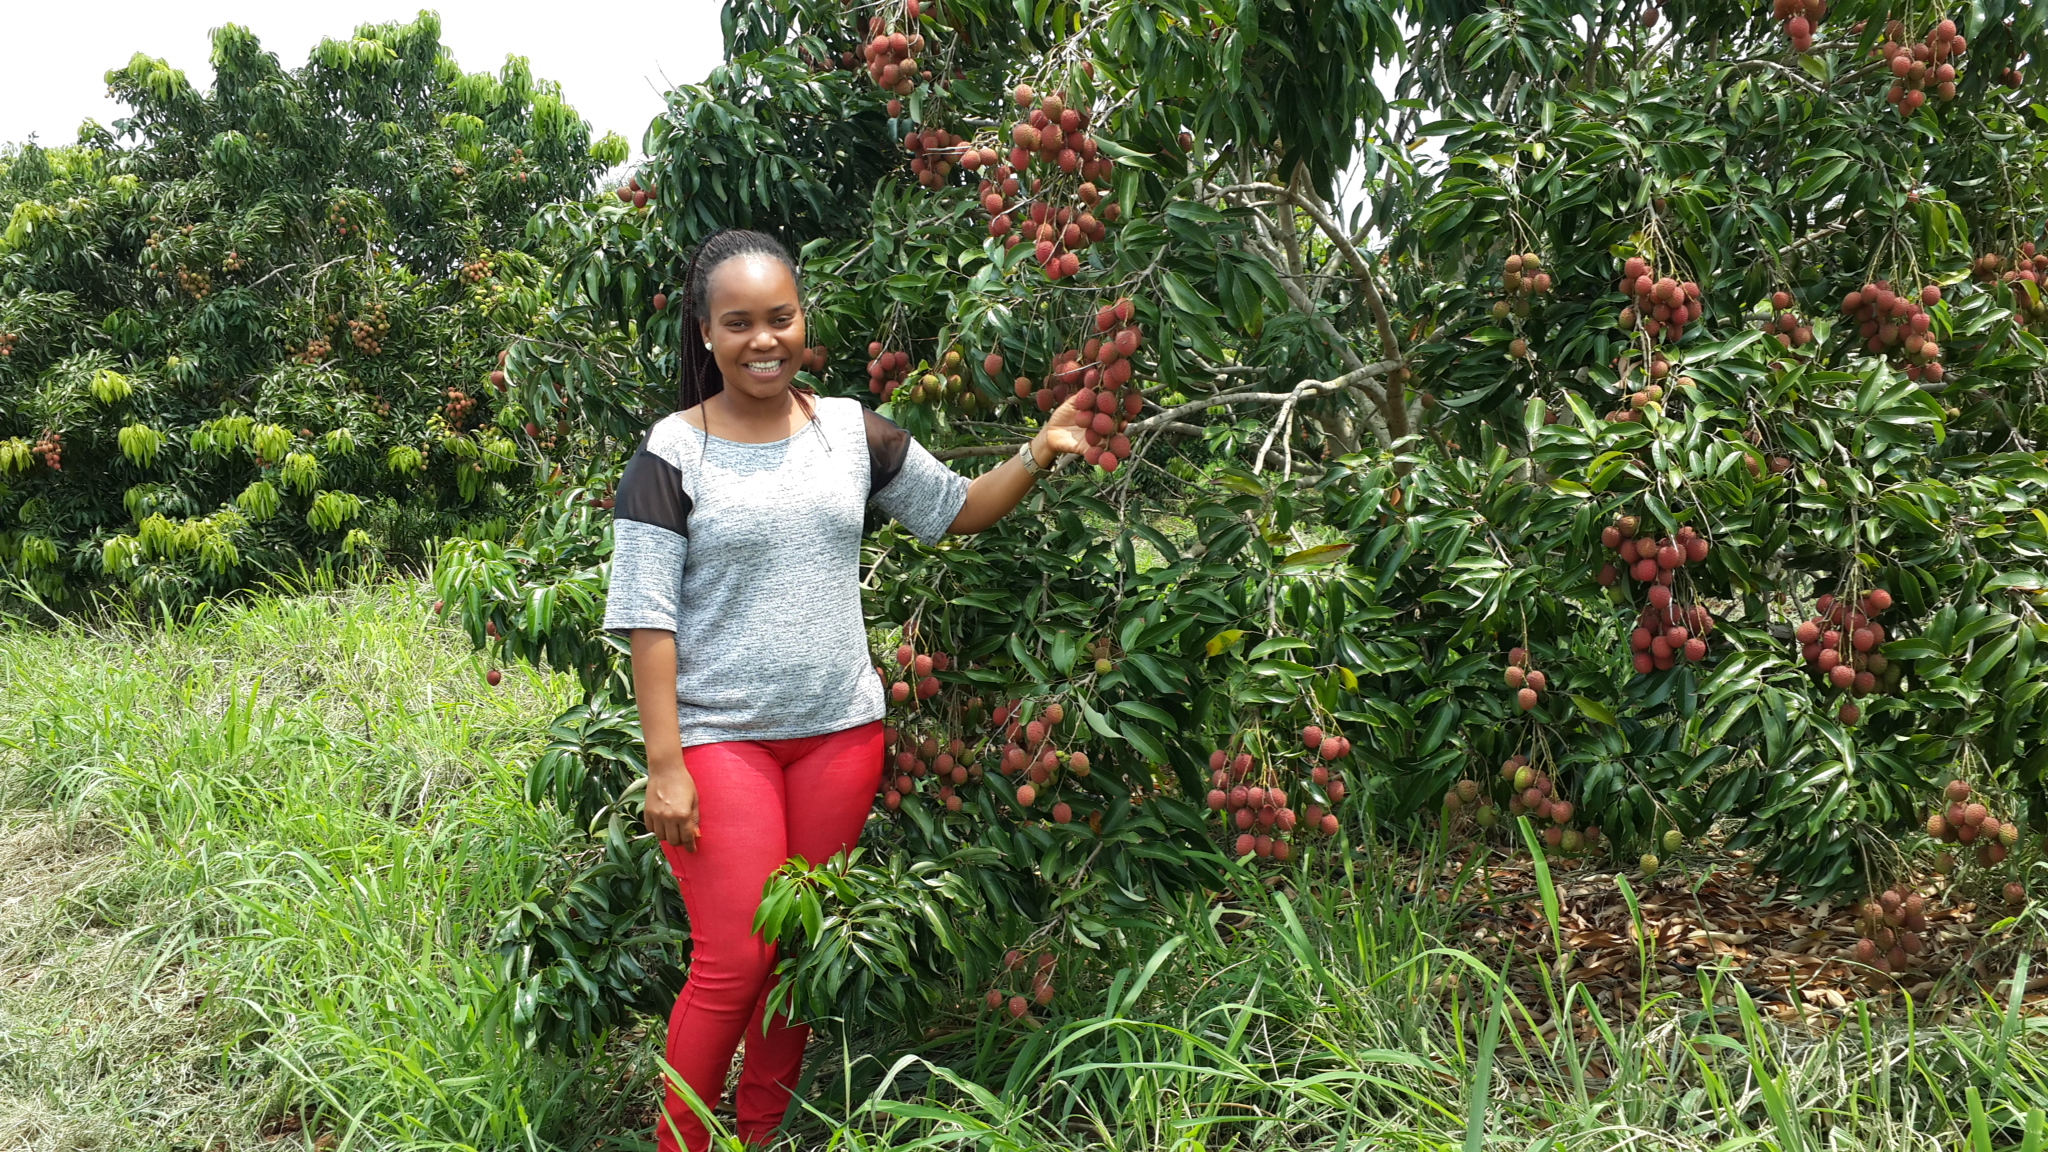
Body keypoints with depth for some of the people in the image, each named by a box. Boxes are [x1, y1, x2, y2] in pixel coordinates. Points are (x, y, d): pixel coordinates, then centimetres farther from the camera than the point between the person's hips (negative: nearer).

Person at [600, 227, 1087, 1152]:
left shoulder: (852, 431, 4)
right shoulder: (672, 454, -7)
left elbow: (957, 508, 13)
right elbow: (647, 619, -9)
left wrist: (1039, 453, -4)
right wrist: (665, 766, -13)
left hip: (841, 731, 4)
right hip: (721, 740, -4)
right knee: (734, 963, -4)